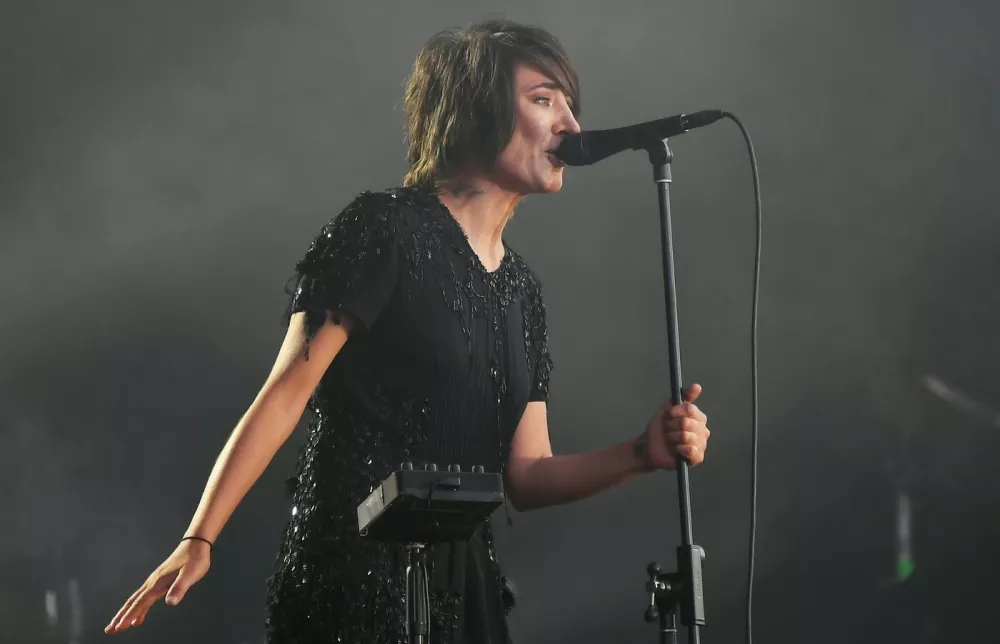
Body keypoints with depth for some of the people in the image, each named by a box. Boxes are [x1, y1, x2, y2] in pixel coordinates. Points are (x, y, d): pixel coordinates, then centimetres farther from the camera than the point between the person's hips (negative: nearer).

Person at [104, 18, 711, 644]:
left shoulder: (522, 287, 13)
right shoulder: (385, 228, -7)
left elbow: (525, 475, 12)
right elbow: (285, 396, -11)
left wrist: (641, 453, -4)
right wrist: (199, 540, -17)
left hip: (462, 582, 7)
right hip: (354, 572, -7)